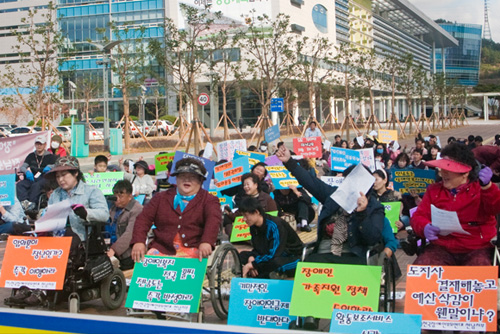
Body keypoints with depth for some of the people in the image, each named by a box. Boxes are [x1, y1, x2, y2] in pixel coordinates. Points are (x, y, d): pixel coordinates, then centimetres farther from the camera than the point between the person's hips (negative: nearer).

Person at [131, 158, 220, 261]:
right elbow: (144, 218, 10)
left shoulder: (209, 201, 11)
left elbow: (213, 221, -9)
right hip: (162, 248, 3)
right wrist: (139, 241, -10)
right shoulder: (161, 198, 20)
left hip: (192, 249, -2)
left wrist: (206, 242, -29)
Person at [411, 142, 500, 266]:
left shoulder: (480, 189, 5)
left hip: (477, 249, -2)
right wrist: (424, 227, -16)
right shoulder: (433, 190, 15)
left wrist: (487, 185, -32)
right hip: (442, 248, 3)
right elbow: (418, 216, 9)